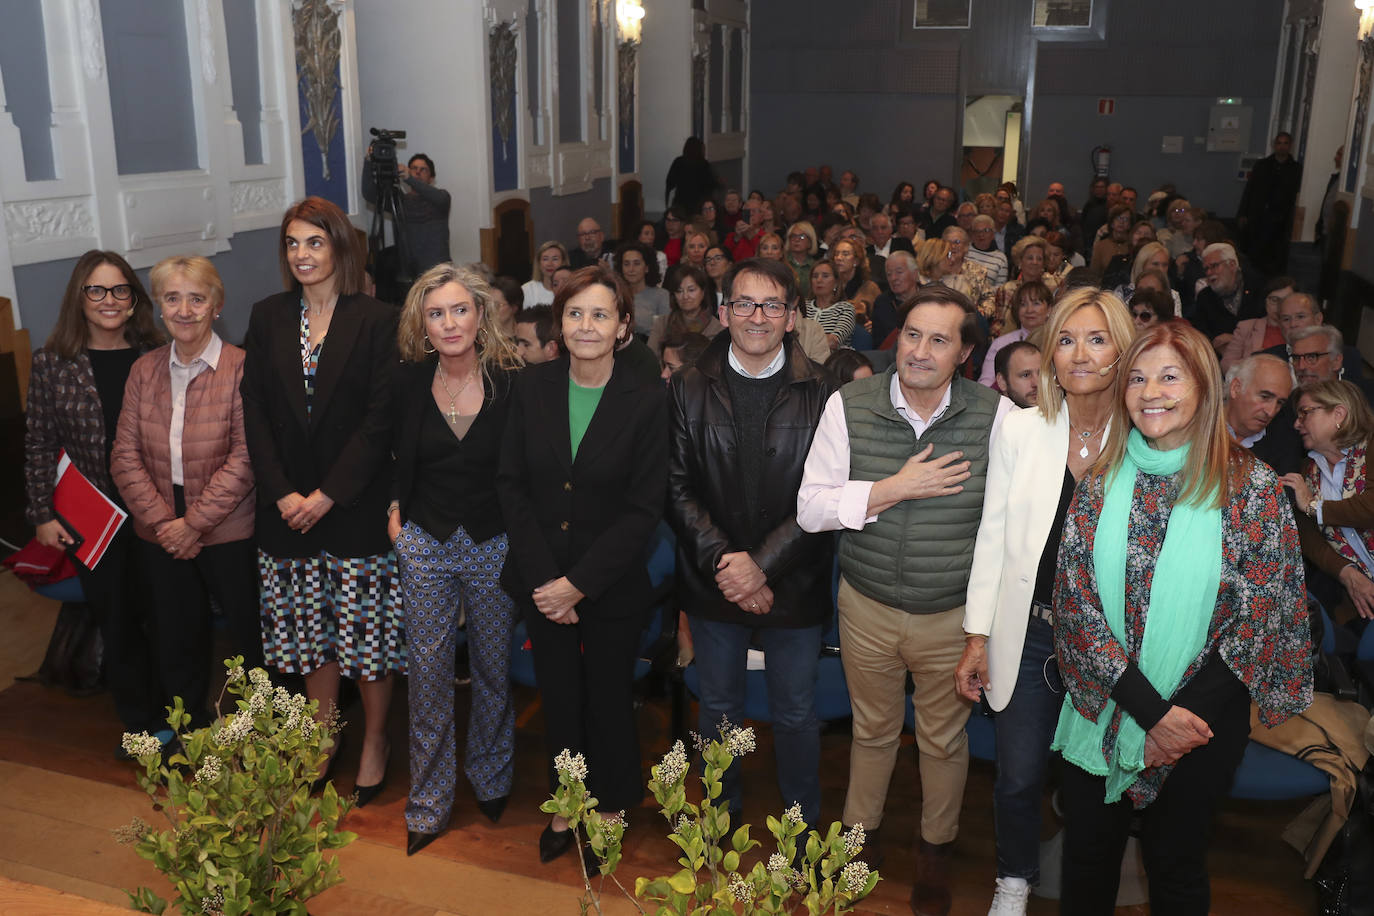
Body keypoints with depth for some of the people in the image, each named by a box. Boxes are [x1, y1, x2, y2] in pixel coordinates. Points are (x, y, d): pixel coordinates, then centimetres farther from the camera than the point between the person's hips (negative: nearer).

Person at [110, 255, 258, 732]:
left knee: (249, 639, 8)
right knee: (176, 642, 16)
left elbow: (245, 458, -16)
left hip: (230, 535, -4)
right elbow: (125, 455, 2)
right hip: (160, 538, 5)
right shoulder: (144, 370, 5)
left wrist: (195, 523, -15)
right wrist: (163, 521, -9)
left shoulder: (241, 367, -11)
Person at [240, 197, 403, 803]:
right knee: (311, 632, 12)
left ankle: (375, 741, 23)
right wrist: (282, 493, -7)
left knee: (367, 632, 4)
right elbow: (255, 413, 4)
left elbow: (381, 419, -10)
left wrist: (328, 494, -14)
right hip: (287, 505, 4)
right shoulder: (268, 319, 7)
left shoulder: (376, 321, -5)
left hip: (357, 506, -3)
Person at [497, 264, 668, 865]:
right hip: (541, 583, 3)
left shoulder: (646, 400, -11)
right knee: (558, 698, 16)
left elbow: (644, 509, -12)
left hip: (612, 586, -2)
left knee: (608, 701, 13)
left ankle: (610, 810, 36)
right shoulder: (533, 388, -3)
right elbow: (511, 485, -2)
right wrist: (541, 579, -11)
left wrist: (579, 584, -15)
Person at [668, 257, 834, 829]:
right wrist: (722, 562, -15)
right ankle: (722, 814, 40)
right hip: (712, 584, 2)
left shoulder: (821, 392, -8)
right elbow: (678, 489, -4)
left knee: (796, 713, 14)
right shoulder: (689, 389, -2)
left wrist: (762, 563, -18)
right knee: (718, 708, 18)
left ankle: (804, 826, 34)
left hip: (793, 583, -1)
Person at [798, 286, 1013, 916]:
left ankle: (936, 846, 45)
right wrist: (894, 489, -22)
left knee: (944, 739, 19)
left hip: (956, 615, -1)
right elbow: (810, 510, -11)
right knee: (872, 729, 22)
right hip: (867, 608, 1)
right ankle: (861, 833, 47)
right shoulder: (849, 406, -11)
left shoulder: (997, 415, -14)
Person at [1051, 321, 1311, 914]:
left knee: (1175, 863, 15)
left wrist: (1179, 716, -14)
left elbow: (1257, 622, -9)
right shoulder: (1103, 483, -3)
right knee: (1088, 853, 17)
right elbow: (1075, 599, -7)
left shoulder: (1250, 487, -9)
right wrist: (1148, 709, -14)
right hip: (1102, 707, 2)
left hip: (1200, 717, -2)